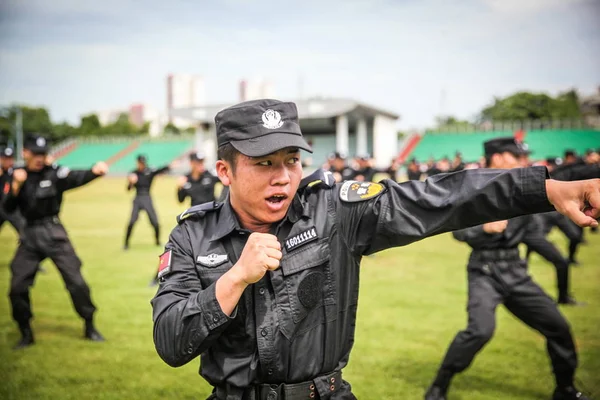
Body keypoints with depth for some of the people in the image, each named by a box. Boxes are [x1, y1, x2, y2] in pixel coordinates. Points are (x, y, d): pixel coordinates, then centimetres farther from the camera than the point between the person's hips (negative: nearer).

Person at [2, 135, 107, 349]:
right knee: (17, 286, 3)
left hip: (53, 233, -3)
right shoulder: (18, 175, 4)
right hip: (30, 235, 3)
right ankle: (26, 334, 22)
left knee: (76, 281, -5)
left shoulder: (55, 173, -8)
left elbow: (76, 178, -29)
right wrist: (16, 186, -18)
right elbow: (8, 209, -1)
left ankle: (90, 327, 12)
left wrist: (94, 171, -51)